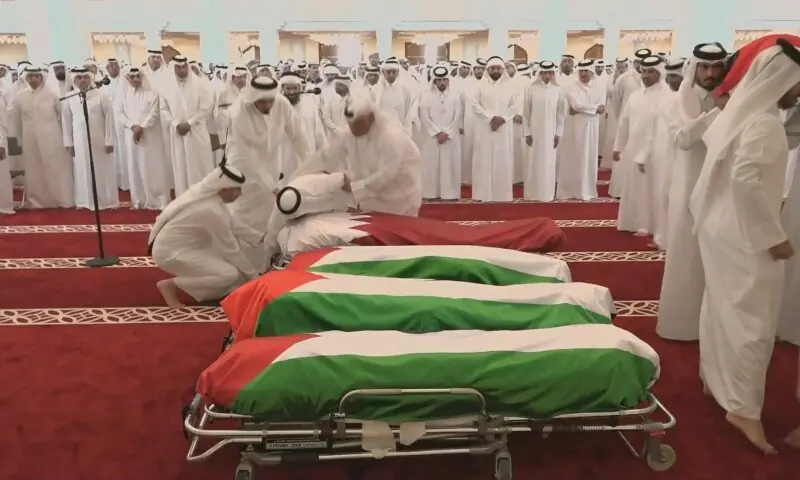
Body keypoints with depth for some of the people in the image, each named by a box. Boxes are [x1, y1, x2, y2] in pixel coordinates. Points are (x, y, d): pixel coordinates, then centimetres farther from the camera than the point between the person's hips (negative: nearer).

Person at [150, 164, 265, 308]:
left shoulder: (205, 192, -2)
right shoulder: (212, 211, -27)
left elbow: (232, 225, 11)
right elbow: (231, 250, -18)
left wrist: (262, 237, 9)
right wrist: (254, 276, -7)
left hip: (182, 243, 9)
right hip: (170, 253, -9)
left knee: (234, 236, 8)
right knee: (230, 275, -17)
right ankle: (170, 285, -6)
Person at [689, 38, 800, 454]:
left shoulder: (742, 110, 11)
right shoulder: (764, 122, -18)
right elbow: (746, 178, -28)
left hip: (724, 225, 10)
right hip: (744, 234, -10)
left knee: (723, 307, 19)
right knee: (753, 318, -3)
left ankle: (714, 377, 33)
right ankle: (742, 407, 4)